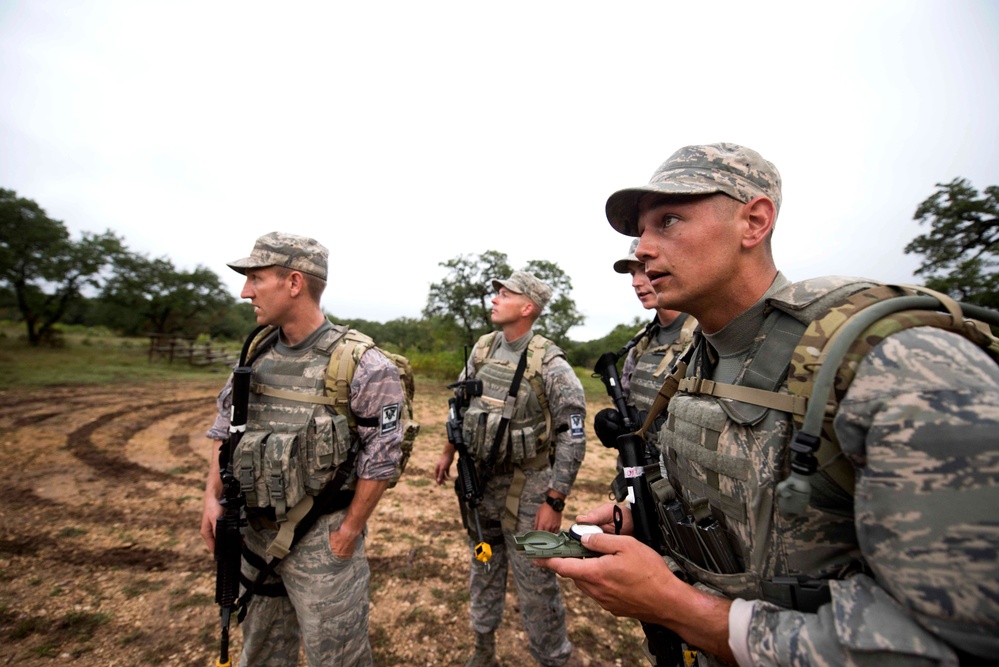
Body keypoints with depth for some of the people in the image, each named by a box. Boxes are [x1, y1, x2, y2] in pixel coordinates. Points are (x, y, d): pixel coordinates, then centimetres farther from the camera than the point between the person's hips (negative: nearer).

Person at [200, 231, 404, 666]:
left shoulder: (361, 366, -22)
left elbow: (380, 458, -18)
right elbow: (226, 429, 10)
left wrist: (350, 531, -13)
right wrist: (213, 495, 0)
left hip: (321, 538, -6)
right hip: (254, 531, 6)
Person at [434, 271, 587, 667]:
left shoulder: (550, 365, -19)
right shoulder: (482, 349, -1)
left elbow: (572, 438, -17)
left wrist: (554, 501, -17)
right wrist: (449, 453, 16)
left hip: (525, 488, -5)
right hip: (478, 479, 6)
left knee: (535, 583, 10)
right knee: (484, 568, 24)